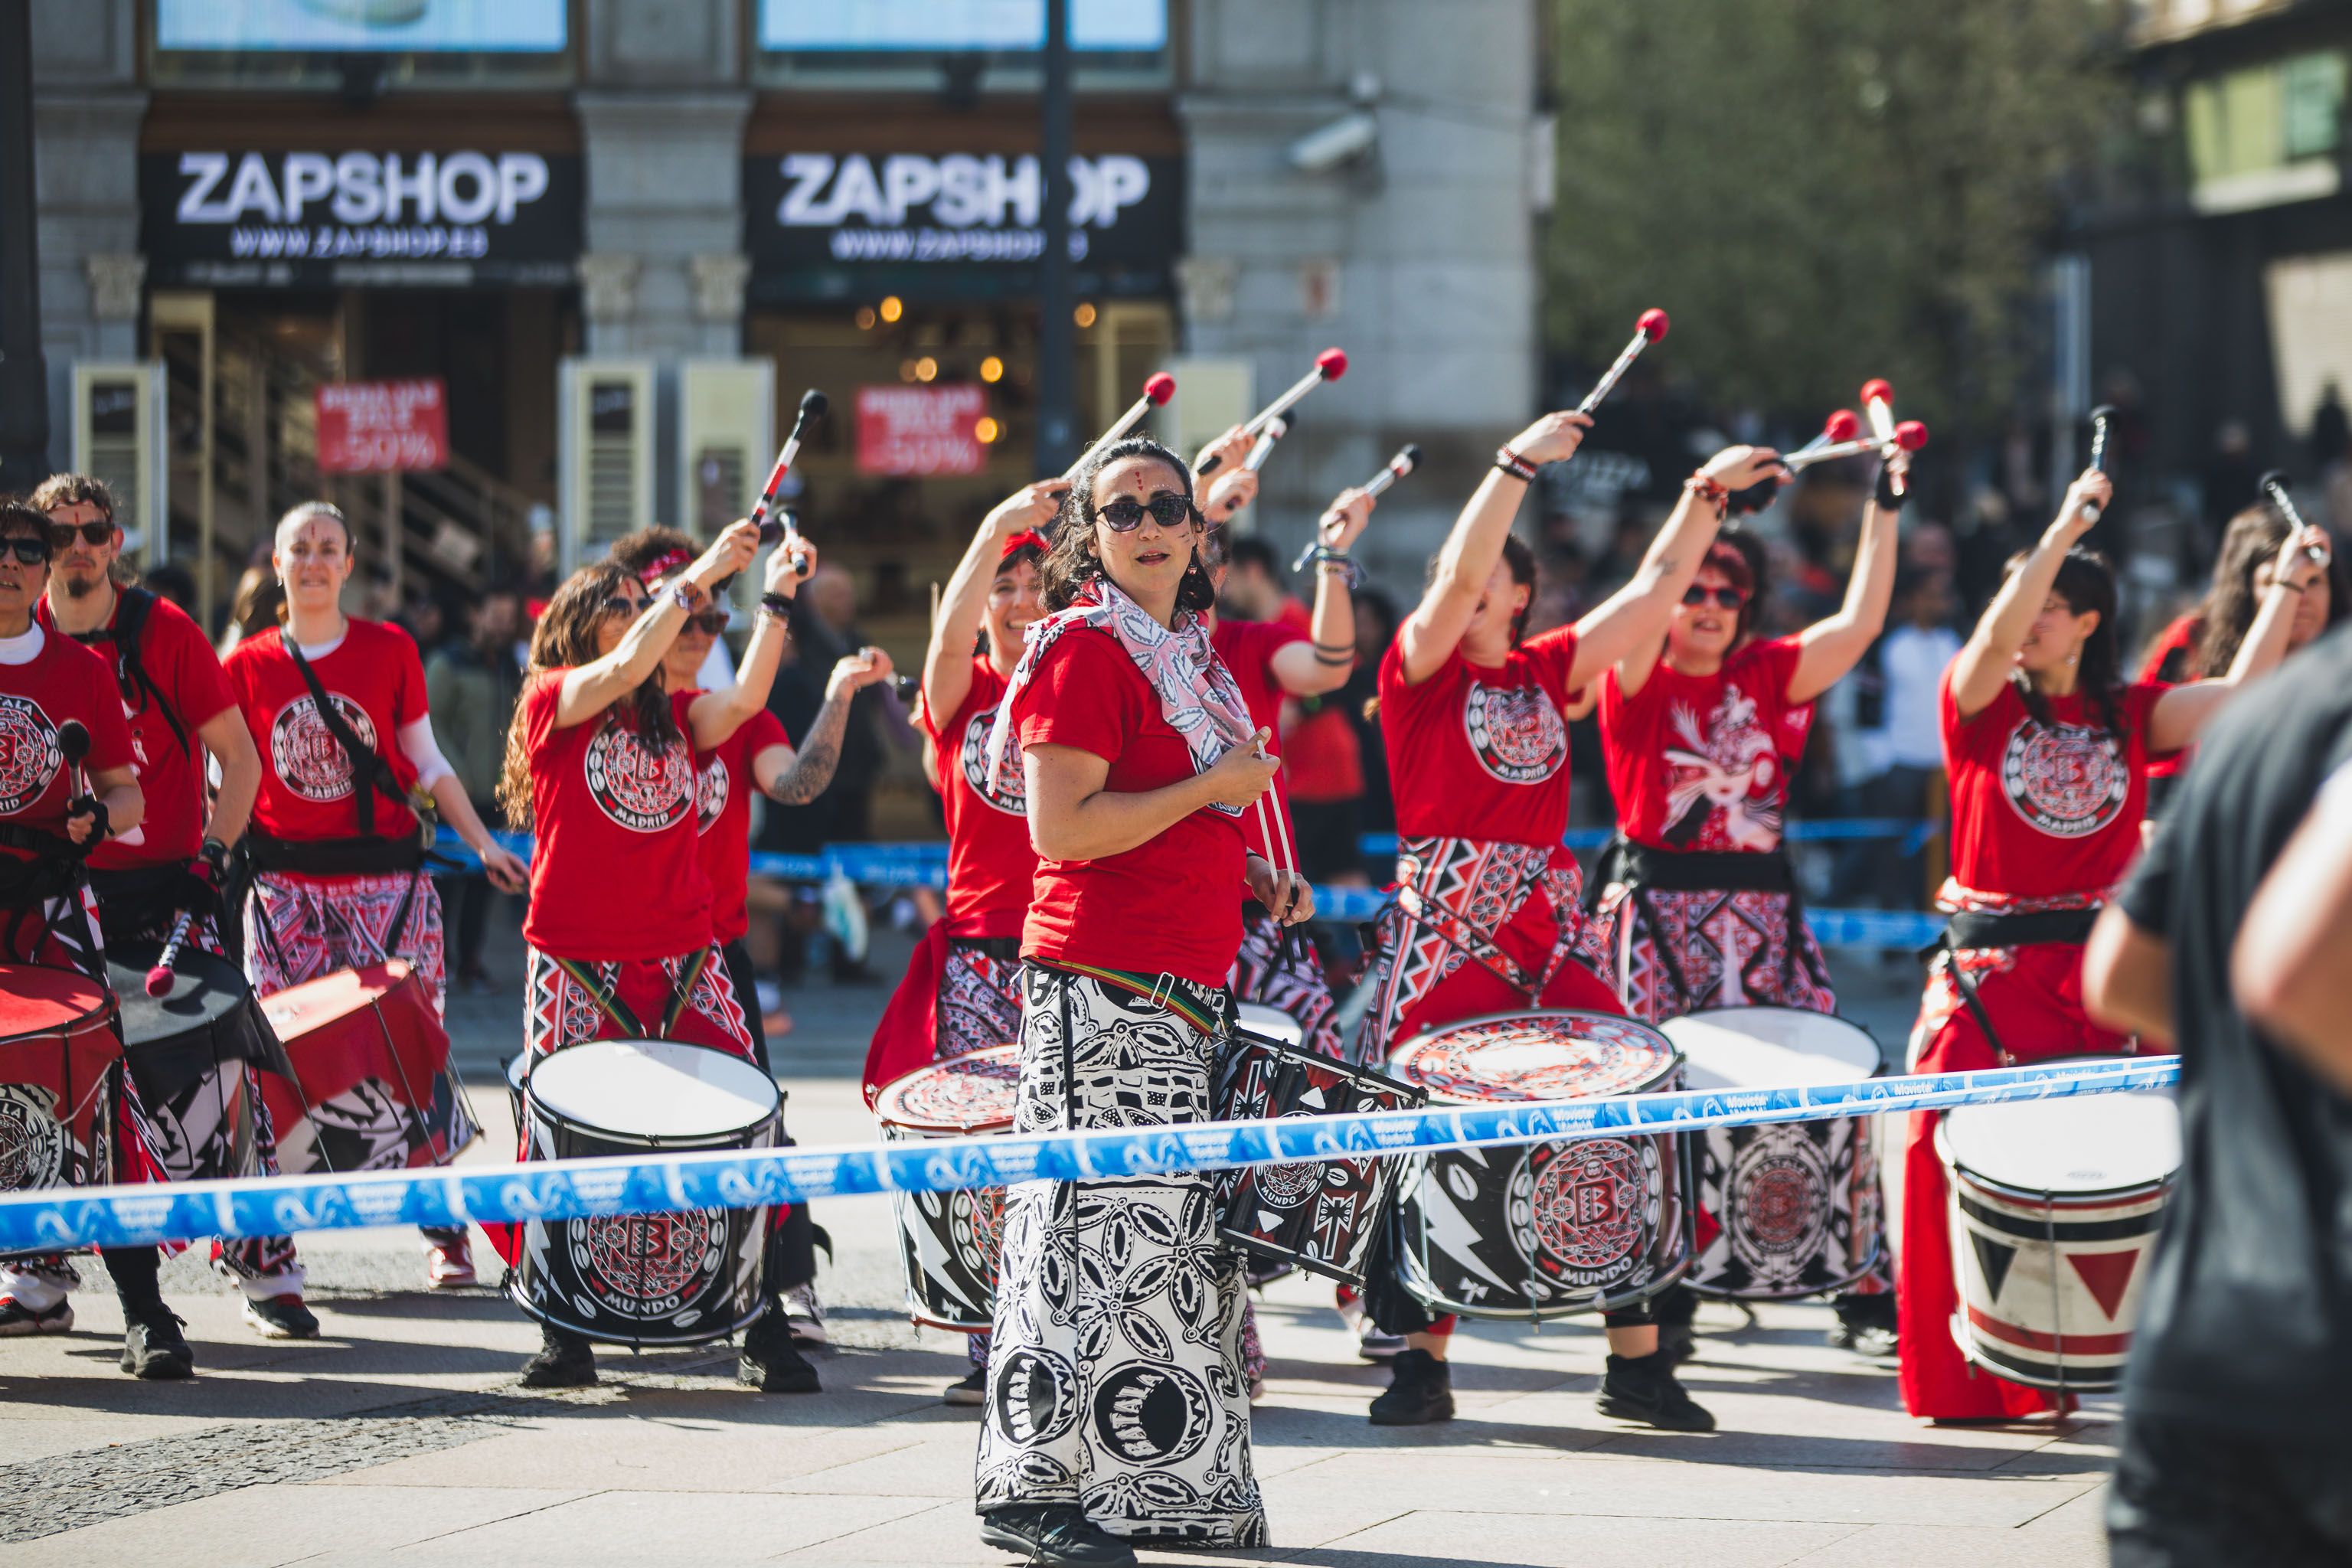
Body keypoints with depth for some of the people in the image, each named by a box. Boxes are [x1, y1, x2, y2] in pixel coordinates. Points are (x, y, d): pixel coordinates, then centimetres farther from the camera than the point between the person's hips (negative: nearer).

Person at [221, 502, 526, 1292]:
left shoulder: (391, 651, 4)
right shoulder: (248, 665, 5)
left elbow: (427, 765, 9)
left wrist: (484, 846, 3)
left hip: (385, 880, -1)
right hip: (286, 888, 1)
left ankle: (445, 1229, 1)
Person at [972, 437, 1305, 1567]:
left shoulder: (1187, 651, 17)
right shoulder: (1083, 648, -10)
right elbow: (1063, 827, -18)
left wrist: (1257, 878, 12)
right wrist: (1215, 787, -14)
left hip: (1187, 989, 9)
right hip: (1104, 990, -9)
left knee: (1179, 1239, 10)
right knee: (1104, 1227, -10)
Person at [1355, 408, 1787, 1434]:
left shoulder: (1546, 671, 16)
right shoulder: (1419, 667, 3)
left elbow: (1654, 589, 17)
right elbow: (1454, 576, -13)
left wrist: (1708, 494, 13)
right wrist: (1519, 463, -15)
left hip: (1547, 927, 4)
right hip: (1445, 929, -4)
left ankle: (1637, 1362, 3)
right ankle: (1422, 1363, 0)